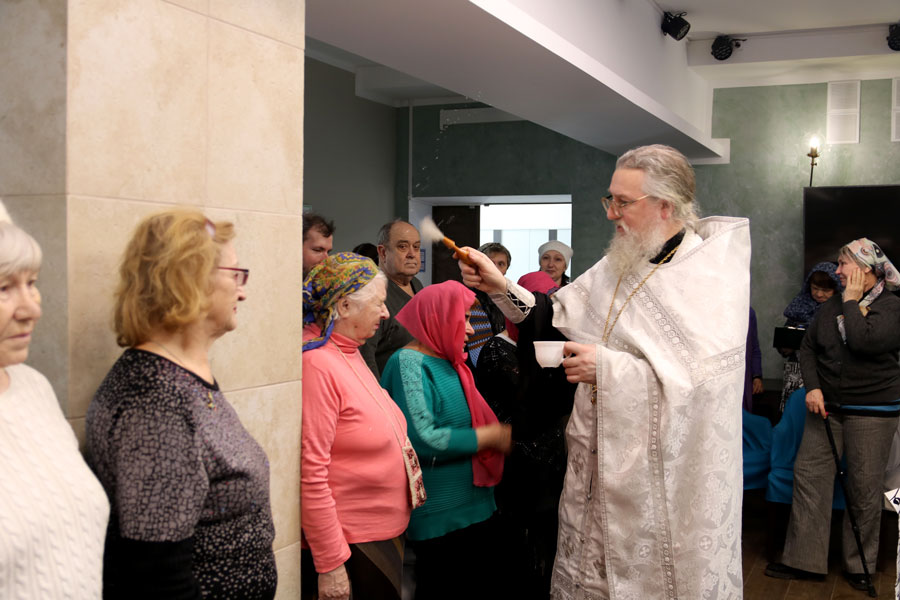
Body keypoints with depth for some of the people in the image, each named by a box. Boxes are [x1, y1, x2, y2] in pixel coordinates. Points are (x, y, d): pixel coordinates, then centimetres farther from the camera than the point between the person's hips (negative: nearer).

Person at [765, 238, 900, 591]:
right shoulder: (831, 306, 8)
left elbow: (863, 341, -25)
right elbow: (808, 348, 8)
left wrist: (852, 301, -14)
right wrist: (813, 387, -6)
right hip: (827, 406, 5)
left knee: (863, 488, 3)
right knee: (808, 475, 1)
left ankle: (860, 566, 20)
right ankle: (804, 561, 9)